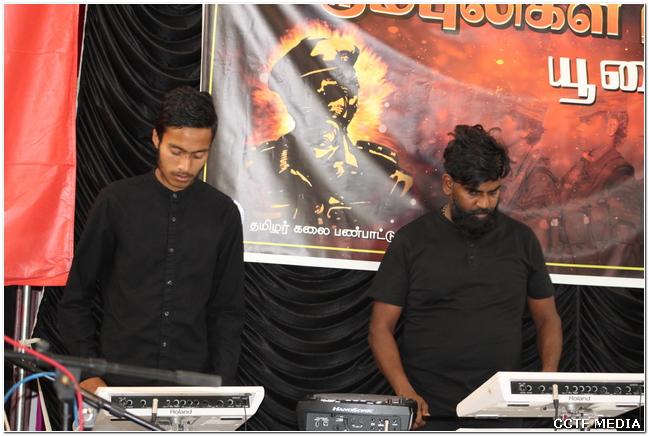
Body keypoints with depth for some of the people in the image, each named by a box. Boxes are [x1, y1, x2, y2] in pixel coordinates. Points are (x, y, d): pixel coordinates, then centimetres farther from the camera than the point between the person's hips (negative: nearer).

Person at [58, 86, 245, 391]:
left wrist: (220, 387, -1)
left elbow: (227, 311, 9)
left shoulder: (222, 213, 6)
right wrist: (87, 375, -4)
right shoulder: (116, 201, 1)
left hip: (192, 388, 1)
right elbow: (75, 301, 5)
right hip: (117, 383, -1)